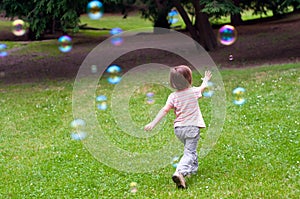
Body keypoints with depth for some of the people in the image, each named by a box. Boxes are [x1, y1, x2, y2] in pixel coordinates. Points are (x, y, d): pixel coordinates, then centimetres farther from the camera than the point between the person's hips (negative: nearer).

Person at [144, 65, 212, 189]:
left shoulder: (173, 96, -4)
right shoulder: (194, 91, -2)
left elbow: (164, 110, -13)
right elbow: (203, 87, 21)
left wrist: (153, 123, -14)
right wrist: (206, 79, 43)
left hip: (178, 128, 3)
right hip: (192, 127, -3)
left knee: (189, 149, 28)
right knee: (189, 152, -8)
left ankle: (193, 168, 42)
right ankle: (180, 172, -30)